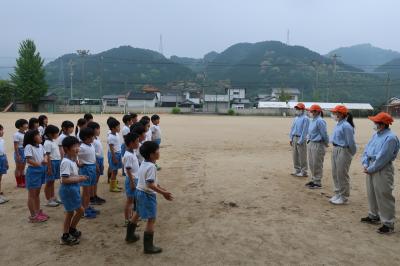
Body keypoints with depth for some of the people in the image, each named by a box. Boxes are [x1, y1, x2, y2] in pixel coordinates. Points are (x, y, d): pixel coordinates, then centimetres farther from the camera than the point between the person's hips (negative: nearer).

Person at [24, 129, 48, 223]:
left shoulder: (40, 146, 7)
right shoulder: (29, 147, -17)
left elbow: (45, 154, 18)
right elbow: (29, 160, -23)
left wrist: (45, 159, -3)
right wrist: (39, 164, -17)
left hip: (41, 170, 8)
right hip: (33, 171, -8)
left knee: (37, 193, 19)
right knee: (32, 195, 3)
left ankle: (38, 211, 32)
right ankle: (33, 216, 12)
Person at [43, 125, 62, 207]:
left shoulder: (54, 141, 10)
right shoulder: (47, 143, -15)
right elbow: (48, 156, -17)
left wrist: (59, 162, 17)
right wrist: (49, 168, -18)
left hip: (57, 162, 8)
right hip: (52, 162, -8)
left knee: (52, 181, 17)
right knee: (49, 182, 3)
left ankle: (53, 197, 27)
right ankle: (49, 200, 12)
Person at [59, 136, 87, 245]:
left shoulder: (72, 160, 8)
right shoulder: (66, 162, -22)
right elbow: (64, 179, -26)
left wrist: (79, 177, 4)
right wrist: (78, 179, -21)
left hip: (73, 189, 10)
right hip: (68, 189, -10)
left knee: (70, 212, 17)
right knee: (80, 210, 0)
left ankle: (66, 236, 28)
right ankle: (72, 229, 20)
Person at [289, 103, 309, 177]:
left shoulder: (305, 119, -10)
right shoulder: (296, 118, 15)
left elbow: (305, 131, -15)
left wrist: (300, 141, -18)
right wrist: (291, 138, 10)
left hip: (301, 139, -8)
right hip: (294, 138, 8)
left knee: (302, 156, -3)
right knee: (295, 156, 13)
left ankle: (303, 172, 4)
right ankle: (297, 170, 24)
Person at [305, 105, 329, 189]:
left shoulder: (320, 121, -18)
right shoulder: (312, 120, 10)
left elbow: (324, 134, -15)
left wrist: (326, 143, -4)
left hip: (318, 145, -10)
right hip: (310, 143, 10)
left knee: (317, 164, 0)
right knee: (311, 163, 17)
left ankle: (317, 183, 10)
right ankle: (313, 180, 30)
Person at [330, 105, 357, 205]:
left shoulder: (346, 126, -19)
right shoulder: (338, 125, 8)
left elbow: (351, 142, -14)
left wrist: (352, 154, -3)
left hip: (343, 151, -9)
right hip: (335, 150, 9)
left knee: (342, 174, 1)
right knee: (335, 174, 17)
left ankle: (343, 197, 14)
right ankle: (338, 194, 30)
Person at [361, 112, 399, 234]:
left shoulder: (390, 138, -19)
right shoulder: (376, 135, 9)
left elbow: (382, 158, -21)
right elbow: (367, 150, 12)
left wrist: (370, 169, -14)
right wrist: (365, 164, -1)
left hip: (383, 170, -9)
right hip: (371, 168, 9)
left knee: (384, 196, -3)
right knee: (371, 194, 20)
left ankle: (388, 224, 8)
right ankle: (374, 216, 36)